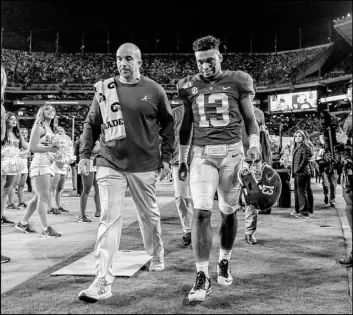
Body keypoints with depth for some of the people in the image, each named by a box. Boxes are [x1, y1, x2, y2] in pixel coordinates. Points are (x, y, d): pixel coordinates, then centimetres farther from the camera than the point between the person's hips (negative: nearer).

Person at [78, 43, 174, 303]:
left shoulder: (154, 90, 0)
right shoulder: (104, 89, 4)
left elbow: (168, 124, 7)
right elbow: (91, 124, 11)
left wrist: (166, 157, 3)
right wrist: (85, 154, 4)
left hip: (145, 166, 0)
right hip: (110, 165, 1)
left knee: (149, 215, 14)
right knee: (109, 219, -6)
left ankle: (157, 256, 40)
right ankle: (103, 281, -6)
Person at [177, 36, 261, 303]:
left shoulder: (237, 82, 4)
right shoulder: (189, 86, 9)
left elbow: (250, 120, 8)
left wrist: (254, 142, -11)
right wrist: (182, 160, 15)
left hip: (232, 152, 0)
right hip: (202, 154, 0)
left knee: (229, 211, 8)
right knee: (201, 212, -12)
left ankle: (224, 264, 28)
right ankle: (202, 277, -8)